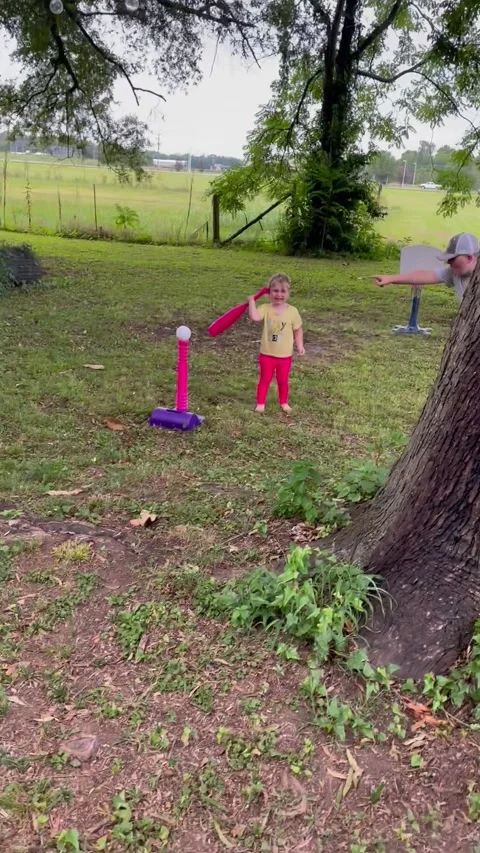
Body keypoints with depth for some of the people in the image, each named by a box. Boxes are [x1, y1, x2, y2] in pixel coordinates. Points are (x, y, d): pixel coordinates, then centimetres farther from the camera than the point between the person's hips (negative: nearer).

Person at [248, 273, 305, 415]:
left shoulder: (292, 311, -7)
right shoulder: (265, 308, -11)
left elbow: (298, 330, 3)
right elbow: (254, 317, -31)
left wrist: (299, 345, -5)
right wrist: (252, 301, -25)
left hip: (285, 355, 1)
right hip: (267, 354, -1)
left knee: (283, 381, 15)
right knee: (265, 380, 10)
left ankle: (284, 403, 33)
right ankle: (260, 403, 22)